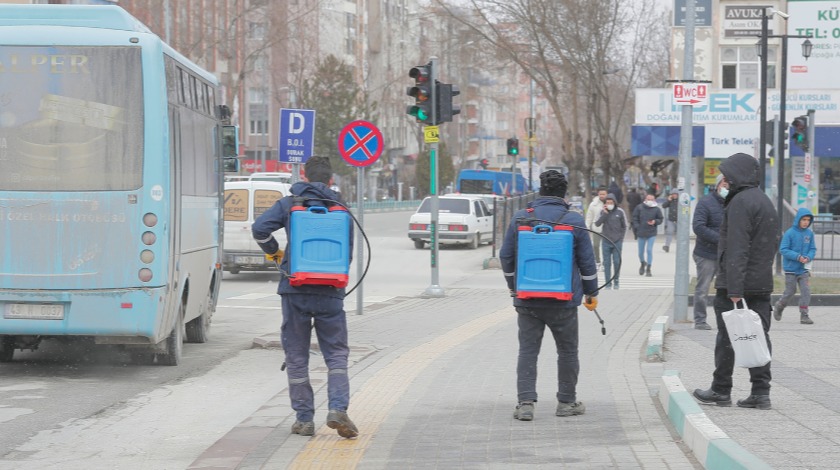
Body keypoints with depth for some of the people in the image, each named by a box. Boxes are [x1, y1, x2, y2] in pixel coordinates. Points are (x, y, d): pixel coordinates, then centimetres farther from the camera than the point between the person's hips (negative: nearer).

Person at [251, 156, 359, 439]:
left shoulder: (289, 204, 3)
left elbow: (260, 228, -10)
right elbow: (347, 252, 11)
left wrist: (274, 252, 7)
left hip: (295, 290, -1)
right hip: (330, 293, 1)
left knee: (297, 357, 8)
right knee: (336, 354, 6)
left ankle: (304, 419, 9)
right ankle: (338, 409, -14)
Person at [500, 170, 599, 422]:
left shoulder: (520, 218, 1)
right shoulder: (574, 220, -4)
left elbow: (506, 256, 6)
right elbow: (587, 261, 0)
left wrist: (513, 287, 21)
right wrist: (591, 292, 13)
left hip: (527, 299, 1)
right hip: (563, 300, -1)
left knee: (527, 351, 4)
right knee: (567, 351, 12)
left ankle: (525, 402, -6)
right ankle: (566, 401, 18)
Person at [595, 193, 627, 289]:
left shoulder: (620, 212, 0)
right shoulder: (603, 212, 2)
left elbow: (624, 226, 8)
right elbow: (597, 224, -10)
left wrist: (621, 237, 0)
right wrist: (605, 213, -16)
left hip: (617, 242, -1)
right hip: (606, 242, 1)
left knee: (617, 262, 1)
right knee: (607, 263, 2)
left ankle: (616, 282, 12)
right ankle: (608, 283, 6)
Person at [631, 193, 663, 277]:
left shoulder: (656, 209, -4)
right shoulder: (639, 207, -2)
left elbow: (660, 219, 5)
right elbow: (635, 217, 5)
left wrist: (655, 222, -14)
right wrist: (637, 227, -5)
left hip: (651, 234, -2)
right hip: (641, 233, 2)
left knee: (649, 250, -10)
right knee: (641, 252, 12)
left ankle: (648, 269, -2)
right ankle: (643, 263, 42)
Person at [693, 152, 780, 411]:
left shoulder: (740, 202, -15)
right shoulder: (765, 201, 16)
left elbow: (737, 248, -21)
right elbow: (773, 243, 20)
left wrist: (734, 288, -24)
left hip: (735, 283, -8)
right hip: (763, 282, 8)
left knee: (727, 336, 2)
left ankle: (721, 390, 9)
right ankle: (761, 392, 4)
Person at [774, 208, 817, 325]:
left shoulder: (810, 233, 1)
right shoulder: (790, 233, -13)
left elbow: (813, 249, 7)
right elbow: (783, 249, -14)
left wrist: (808, 257, -15)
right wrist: (797, 256, -22)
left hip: (804, 269, 3)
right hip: (791, 269, -3)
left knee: (806, 291, -6)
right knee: (790, 292, 7)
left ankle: (804, 315, -1)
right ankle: (779, 307, 33)